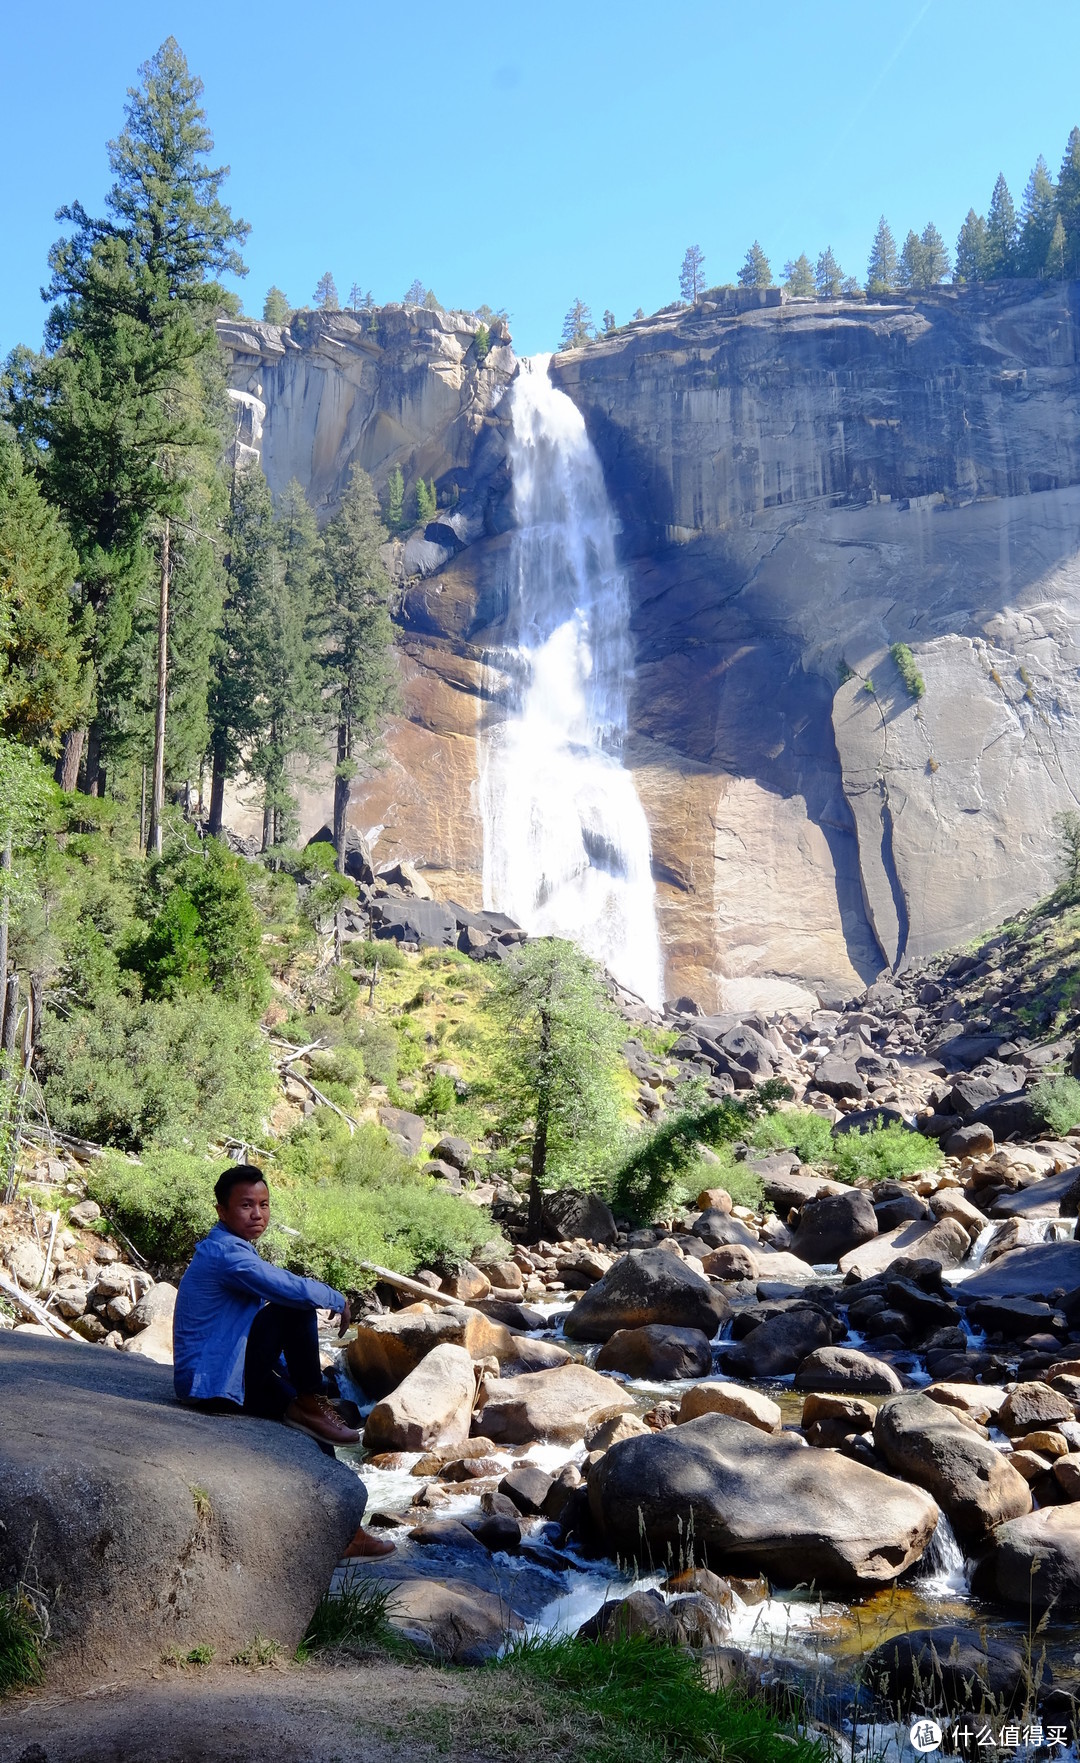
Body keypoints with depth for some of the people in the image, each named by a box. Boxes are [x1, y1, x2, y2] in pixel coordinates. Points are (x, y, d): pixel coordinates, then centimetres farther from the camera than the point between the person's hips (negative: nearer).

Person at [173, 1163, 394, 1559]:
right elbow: (290, 1288, -30)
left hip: (218, 1376, 10)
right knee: (298, 1308, -21)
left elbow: (258, 1320, 24)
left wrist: (293, 1372, 24)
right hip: (215, 1381, -10)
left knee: (319, 1430, 14)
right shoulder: (227, 1252, -20)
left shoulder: (232, 1249, 14)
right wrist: (338, 1300, -11)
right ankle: (309, 1407, -8)